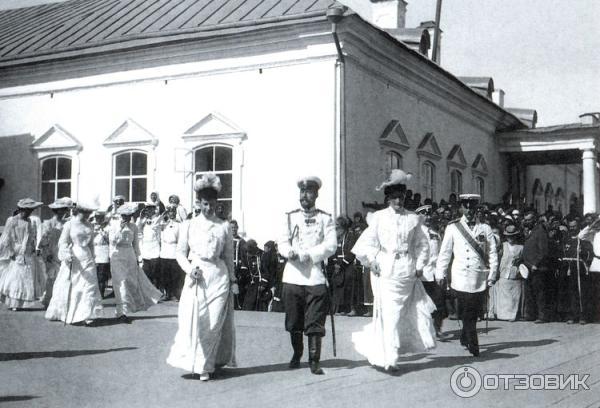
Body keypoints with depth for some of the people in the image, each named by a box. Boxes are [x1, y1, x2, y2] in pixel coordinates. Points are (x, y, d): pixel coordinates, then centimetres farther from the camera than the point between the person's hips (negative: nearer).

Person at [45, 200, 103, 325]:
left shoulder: (89, 226, 12)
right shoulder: (69, 224, -2)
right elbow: (63, 242, -6)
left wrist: (92, 258, 20)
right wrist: (67, 254, -22)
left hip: (86, 259, 4)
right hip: (72, 259, -4)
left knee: (89, 286, -7)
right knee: (68, 287, 3)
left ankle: (85, 316, -8)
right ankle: (58, 314, 18)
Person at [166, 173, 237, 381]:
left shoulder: (224, 226, 7)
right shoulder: (189, 225, 6)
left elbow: (229, 256, 11)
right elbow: (180, 252, 9)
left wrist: (233, 280, 8)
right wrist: (189, 269, -8)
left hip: (218, 277, 0)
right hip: (195, 277, 0)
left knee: (214, 322, -1)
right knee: (193, 321, -6)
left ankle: (207, 365, 11)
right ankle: (194, 362, 8)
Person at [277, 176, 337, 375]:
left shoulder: (325, 218, 7)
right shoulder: (290, 217, 13)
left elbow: (331, 245, -3)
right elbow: (282, 241, 4)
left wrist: (309, 255, -16)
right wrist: (290, 251, -17)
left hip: (316, 276, -2)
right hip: (292, 275, 2)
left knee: (315, 322, -5)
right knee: (294, 321, 9)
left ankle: (314, 361, 1)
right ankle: (297, 355, 27)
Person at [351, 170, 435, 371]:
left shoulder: (413, 218, 7)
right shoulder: (378, 217, 1)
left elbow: (422, 244, 15)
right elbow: (366, 242, 4)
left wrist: (420, 265, 6)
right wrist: (372, 262, -5)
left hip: (407, 272, 4)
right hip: (385, 272, -3)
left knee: (410, 313, 6)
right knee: (389, 314, -7)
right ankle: (389, 359, -1)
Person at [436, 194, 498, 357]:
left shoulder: (485, 228, 10)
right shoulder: (452, 228, 6)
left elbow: (492, 253, 10)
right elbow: (445, 252, 9)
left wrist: (492, 274, 3)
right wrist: (441, 274, 6)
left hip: (480, 279, 2)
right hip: (461, 278, -2)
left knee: (474, 312, 6)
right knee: (467, 313, -5)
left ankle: (465, 339, 27)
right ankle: (473, 346, 1)